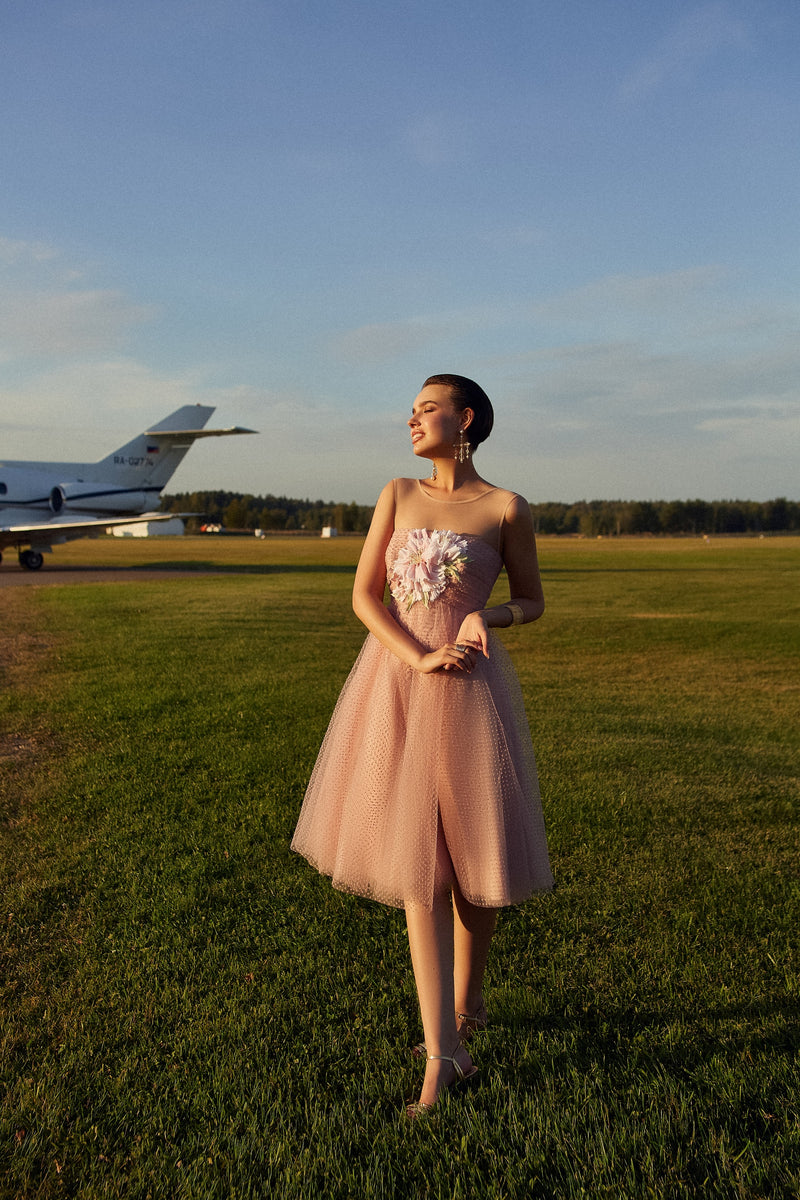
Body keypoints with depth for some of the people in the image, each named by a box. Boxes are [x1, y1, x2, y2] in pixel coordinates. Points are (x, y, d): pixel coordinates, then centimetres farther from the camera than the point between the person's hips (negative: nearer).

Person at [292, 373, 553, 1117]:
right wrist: (420, 657, -13)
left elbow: (532, 603, 8)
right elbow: (363, 595, 2)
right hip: (395, 685, 3)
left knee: (470, 855, 8)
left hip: (467, 692, -2)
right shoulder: (398, 494, 7)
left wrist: (487, 618, -14)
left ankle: (464, 1004, 34)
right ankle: (443, 1051, 11)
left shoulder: (506, 509, -1)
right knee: (417, 861, 2)